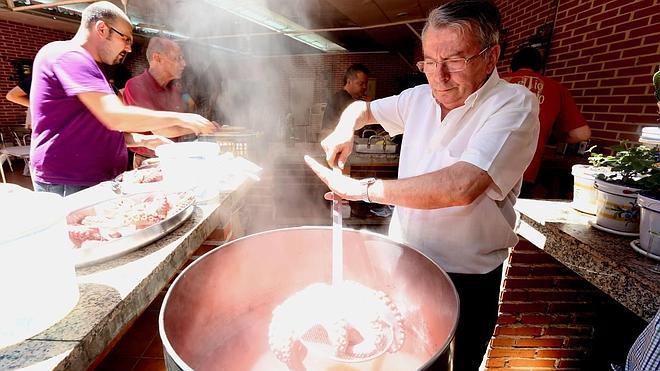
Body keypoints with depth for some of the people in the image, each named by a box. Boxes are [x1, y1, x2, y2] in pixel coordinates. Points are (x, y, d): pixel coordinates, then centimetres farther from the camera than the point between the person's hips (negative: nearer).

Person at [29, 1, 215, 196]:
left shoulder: (82, 62, 21)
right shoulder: (68, 55, -11)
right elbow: (116, 117, -25)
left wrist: (143, 140, 7)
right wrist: (178, 118, -16)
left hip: (97, 182, 9)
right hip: (69, 186, -9)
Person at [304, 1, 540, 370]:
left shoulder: (514, 105, -18)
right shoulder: (419, 98, 0)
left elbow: (462, 184, -34)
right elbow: (362, 108, 16)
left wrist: (363, 188, -27)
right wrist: (345, 129, -8)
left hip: (466, 279, -4)